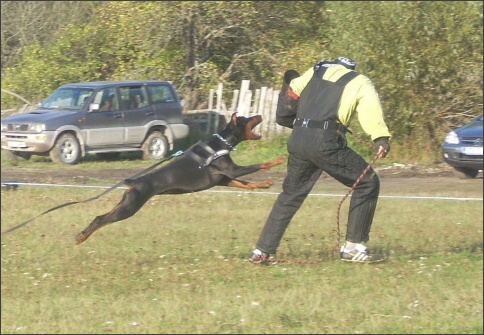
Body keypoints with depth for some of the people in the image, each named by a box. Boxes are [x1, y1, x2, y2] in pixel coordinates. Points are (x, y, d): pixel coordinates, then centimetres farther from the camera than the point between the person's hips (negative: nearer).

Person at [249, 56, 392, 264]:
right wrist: (381, 139, -20)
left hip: (297, 140, 5)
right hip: (326, 141, -5)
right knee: (367, 183, 10)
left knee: (291, 193, 22)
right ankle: (353, 247, 6)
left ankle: (262, 251, 19)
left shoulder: (316, 72, 24)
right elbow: (370, 109, -7)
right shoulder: (360, 83, 12)